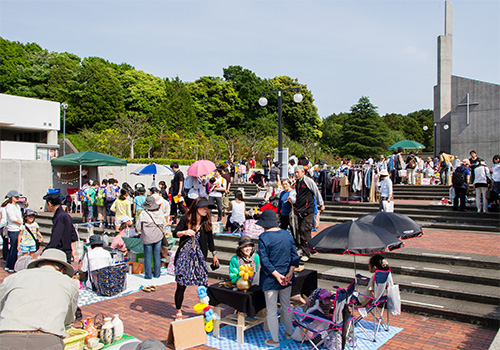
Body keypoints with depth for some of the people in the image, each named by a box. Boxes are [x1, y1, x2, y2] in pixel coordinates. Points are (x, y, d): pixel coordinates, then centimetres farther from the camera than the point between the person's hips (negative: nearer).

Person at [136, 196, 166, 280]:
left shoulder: (143, 214, -12)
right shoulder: (160, 213, -2)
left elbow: (138, 227, -4)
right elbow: (164, 225, 9)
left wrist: (142, 231, 16)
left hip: (147, 238, -3)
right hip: (158, 237, 3)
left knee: (147, 256, 6)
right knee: (157, 255, 12)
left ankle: (148, 275, 11)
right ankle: (157, 274, 19)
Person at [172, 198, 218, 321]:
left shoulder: (206, 222, 4)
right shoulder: (186, 219, -4)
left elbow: (210, 239, 15)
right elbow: (175, 233, -2)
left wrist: (214, 255, 21)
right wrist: (184, 232, -22)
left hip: (199, 256, 2)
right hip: (184, 255, -2)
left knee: (203, 285, -3)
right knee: (181, 286, 1)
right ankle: (178, 312, 18)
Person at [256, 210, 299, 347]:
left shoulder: (263, 237, -15)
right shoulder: (287, 235, 1)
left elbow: (264, 261, -19)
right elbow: (294, 255, 0)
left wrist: (277, 275, -15)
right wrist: (290, 272, -7)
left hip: (270, 279, -5)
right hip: (286, 277, 5)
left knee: (272, 310, 9)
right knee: (286, 306, 22)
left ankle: (275, 340, 21)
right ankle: (289, 332, 37)